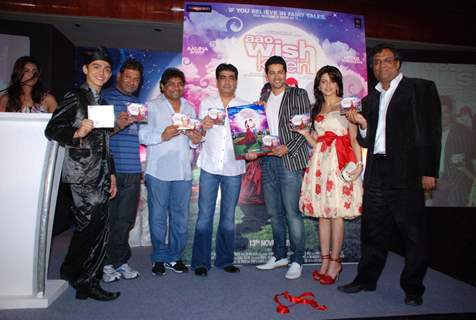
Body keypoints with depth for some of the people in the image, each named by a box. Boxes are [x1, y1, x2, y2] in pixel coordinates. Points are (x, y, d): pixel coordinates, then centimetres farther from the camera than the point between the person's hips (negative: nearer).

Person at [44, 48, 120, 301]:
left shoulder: (102, 102, 19)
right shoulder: (75, 97, -3)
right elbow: (51, 129, -10)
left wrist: (110, 174, 17)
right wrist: (77, 133, -29)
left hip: (100, 172, 7)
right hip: (82, 171, -7)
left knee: (89, 225, 11)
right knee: (97, 225, -7)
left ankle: (73, 271, 27)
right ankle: (86, 282, 8)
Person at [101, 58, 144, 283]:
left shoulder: (138, 103, 20)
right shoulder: (104, 97, 5)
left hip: (132, 170, 4)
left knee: (125, 219, 8)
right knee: (107, 218, 1)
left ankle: (119, 261, 19)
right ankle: (106, 264, 14)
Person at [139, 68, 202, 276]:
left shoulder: (189, 108, 18)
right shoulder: (152, 106, 4)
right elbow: (142, 135, -5)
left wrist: (195, 140, -1)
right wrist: (162, 136, -20)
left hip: (183, 171, 4)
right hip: (159, 171, -3)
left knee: (180, 216, 6)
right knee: (158, 216, 2)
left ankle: (174, 256, 20)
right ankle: (159, 258, 17)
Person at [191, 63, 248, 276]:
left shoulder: (245, 106, 9)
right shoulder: (207, 103, 9)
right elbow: (199, 138, 6)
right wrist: (203, 128, -15)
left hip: (233, 168, 1)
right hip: (209, 166, -1)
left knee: (228, 217, 8)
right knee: (205, 215, 0)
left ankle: (225, 260, 20)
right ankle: (201, 261, 10)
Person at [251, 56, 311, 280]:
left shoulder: (298, 95, 2)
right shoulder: (263, 98, 17)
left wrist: (288, 148, -16)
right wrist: (253, 150, 2)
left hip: (289, 160, -5)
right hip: (267, 161, 6)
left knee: (292, 212, -4)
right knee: (274, 212, 12)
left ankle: (297, 260, 9)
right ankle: (279, 255, 25)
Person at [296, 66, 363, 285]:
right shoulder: (317, 110, 18)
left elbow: (354, 139, -3)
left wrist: (359, 163, -14)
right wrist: (304, 132, -1)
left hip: (340, 163, -5)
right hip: (320, 162, 5)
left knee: (336, 213, -4)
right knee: (322, 213, 6)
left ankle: (334, 262, 8)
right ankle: (325, 260, 17)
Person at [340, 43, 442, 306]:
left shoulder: (421, 89, 4)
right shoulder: (369, 100, 17)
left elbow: (432, 131, -2)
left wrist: (429, 171, -9)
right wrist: (362, 124, -3)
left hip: (407, 171, -4)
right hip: (376, 173, 4)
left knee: (413, 232, 4)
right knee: (373, 230, 12)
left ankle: (413, 288, 19)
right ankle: (366, 279, 26)